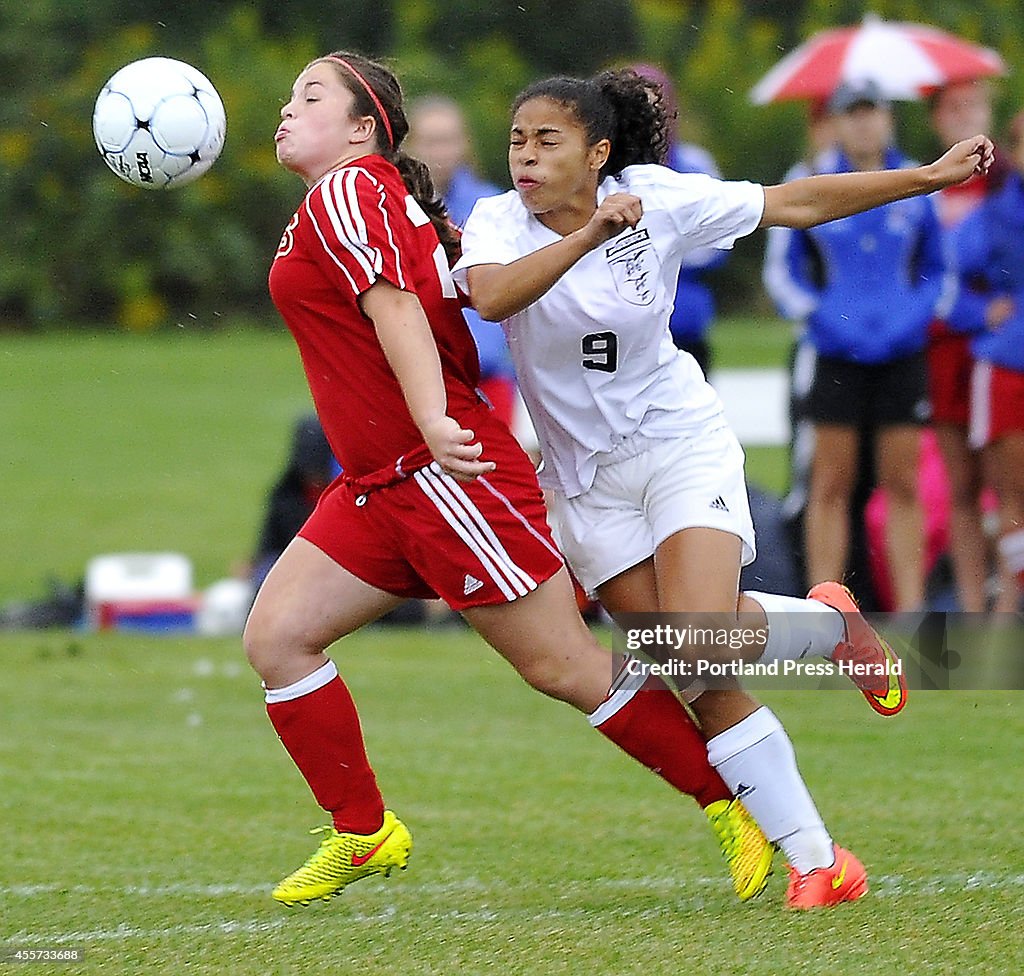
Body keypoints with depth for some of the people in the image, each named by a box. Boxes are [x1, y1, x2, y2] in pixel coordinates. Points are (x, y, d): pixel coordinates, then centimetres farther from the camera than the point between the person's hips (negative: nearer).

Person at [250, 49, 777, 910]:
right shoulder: (376, 198, 19)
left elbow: (395, 304, -22)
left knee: (562, 666, -5)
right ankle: (362, 834, 11)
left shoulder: (345, 192, -8)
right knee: (276, 636, 3)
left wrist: (434, 423, -34)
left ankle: (735, 806, 4)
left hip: (443, 473, -10)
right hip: (381, 486, 10)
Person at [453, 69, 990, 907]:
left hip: (680, 443, -2)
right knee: (707, 686, -2)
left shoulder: (657, 199, -11)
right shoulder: (500, 221, -11)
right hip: (586, 482, 2)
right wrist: (587, 237, -44)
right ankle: (813, 855, 9)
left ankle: (833, 624, 8)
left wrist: (932, 176, -5)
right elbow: (491, 296, -33)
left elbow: (796, 203, -4)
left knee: (699, 650, -23)